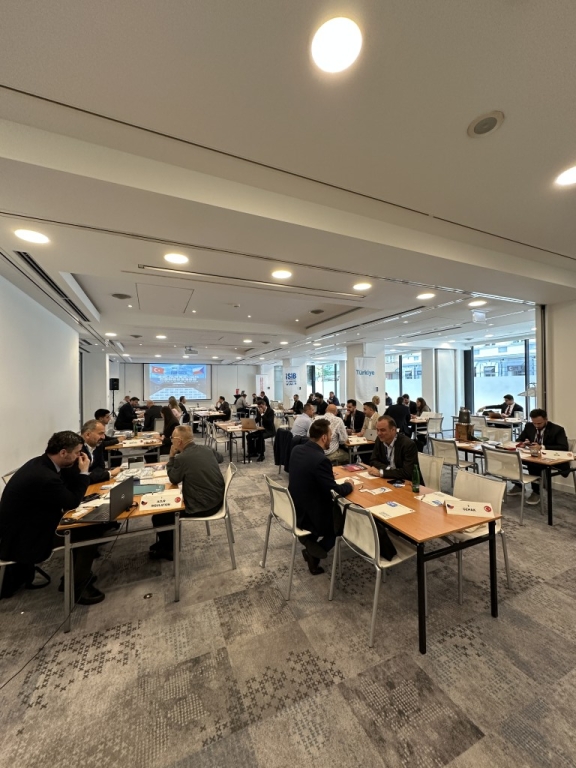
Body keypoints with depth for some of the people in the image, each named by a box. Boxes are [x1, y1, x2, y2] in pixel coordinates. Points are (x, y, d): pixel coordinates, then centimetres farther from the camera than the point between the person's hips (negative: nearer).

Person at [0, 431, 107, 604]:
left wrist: (78, 471, -6)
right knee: (91, 532, -8)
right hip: (21, 540, -9)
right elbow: (72, 502, -17)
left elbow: (67, 487, 8)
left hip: (24, 526, 9)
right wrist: (84, 472, -13)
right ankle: (78, 588, 10)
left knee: (82, 526, 10)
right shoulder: (45, 478, -33)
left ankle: (73, 576, 24)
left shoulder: (40, 463, -3)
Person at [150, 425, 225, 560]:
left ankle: (166, 549, 32)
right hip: (217, 500, 8)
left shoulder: (182, 458, -21)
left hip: (202, 506, -8)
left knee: (158, 516, 9)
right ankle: (167, 542, 40)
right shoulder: (207, 449, -2)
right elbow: (220, 457, 22)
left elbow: (173, 479, -3)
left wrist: (172, 457, 1)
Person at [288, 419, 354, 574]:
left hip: (295, 509, 8)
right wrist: (349, 485, 1)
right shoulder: (321, 459, -29)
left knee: (335, 509, 27)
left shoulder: (297, 449, -4)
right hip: (308, 515, -7)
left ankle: (309, 539, 23)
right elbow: (337, 491, -19)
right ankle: (314, 552, 11)